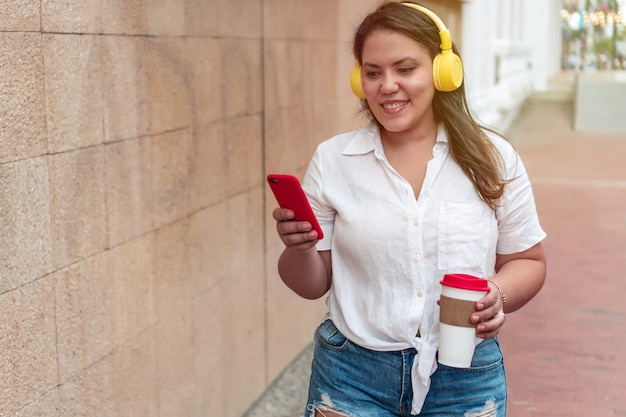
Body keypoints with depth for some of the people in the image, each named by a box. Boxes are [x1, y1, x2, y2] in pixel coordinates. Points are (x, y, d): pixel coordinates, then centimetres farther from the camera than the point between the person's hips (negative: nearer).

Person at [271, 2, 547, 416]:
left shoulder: (494, 159, -4)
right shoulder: (332, 160, -3)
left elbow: (528, 262, 6)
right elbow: (312, 285, 2)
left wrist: (498, 293, -15)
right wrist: (299, 249, -19)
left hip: (465, 379, 1)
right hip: (352, 377, 0)